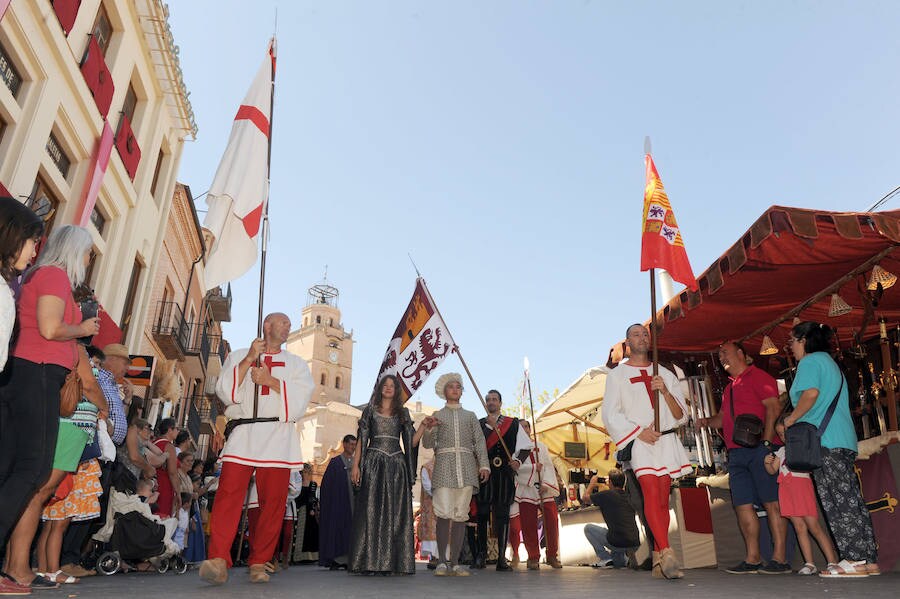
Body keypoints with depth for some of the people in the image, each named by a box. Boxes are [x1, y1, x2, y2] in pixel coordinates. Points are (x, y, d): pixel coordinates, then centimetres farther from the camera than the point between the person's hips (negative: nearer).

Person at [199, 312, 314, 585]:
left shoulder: (296, 363, 20)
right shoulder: (238, 357, 18)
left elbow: (301, 396, 3)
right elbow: (225, 392, 3)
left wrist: (270, 380, -7)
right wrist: (248, 360, -4)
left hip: (278, 438, 1)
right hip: (242, 435, -1)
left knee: (273, 502, -1)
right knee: (229, 494, -15)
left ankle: (259, 563, 9)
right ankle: (218, 561, -14)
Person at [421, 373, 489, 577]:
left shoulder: (470, 415, 20)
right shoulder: (437, 415, 15)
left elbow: (480, 441, 11)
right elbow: (429, 444, 7)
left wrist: (484, 465, -2)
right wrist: (427, 429, -13)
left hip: (466, 467, 2)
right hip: (444, 464, -2)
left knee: (461, 515, 0)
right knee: (444, 514, -11)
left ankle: (455, 563, 5)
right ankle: (442, 562, -2)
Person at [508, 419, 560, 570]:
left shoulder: (541, 447, 12)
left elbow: (548, 466, 4)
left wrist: (546, 484, -10)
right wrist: (534, 467, -15)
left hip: (545, 490, 2)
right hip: (526, 491, -2)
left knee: (552, 521, -2)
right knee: (529, 526, -1)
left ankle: (552, 555, 13)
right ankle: (533, 557, 10)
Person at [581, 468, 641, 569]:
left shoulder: (607, 495, -5)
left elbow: (585, 498, 11)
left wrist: (591, 484, 26)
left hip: (618, 543, -6)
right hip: (635, 544, 7)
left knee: (588, 528, 14)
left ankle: (606, 560, 7)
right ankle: (624, 559, 10)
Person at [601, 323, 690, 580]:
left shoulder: (666, 374, 16)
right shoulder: (617, 375, 7)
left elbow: (681, 416, 10)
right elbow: (610, 415, 1)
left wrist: (665, 391, -7)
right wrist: (639, 432, -11)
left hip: (666, 442, 4)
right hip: (639, 443, -3)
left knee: (662, 500, 2)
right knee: (651, 492, -20)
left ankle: (657, 562, 7)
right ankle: (667, 554, -23)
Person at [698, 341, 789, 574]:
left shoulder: (758, 376, 0)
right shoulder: (729, 387, 24)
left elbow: (773, 408, -10)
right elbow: (723, 417, 28)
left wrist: (766, 442, -18)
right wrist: (707, 422, 7)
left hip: (758, 450, -8)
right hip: (736, 453, 8)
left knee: (771, 503, -4)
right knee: (743, 505, 5)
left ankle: (779, 559, 0)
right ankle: (752, 559, 9)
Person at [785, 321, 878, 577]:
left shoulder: (810, 361, -4)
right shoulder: (829, 361, 25)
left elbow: (811, 393, -19)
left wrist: (790, 420, -8)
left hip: (825, 441, -10)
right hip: (843, 439, 10)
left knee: (837, 502, -8)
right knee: (850, 499, 9)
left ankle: (854, 560, -7)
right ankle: (868, 560, 11)